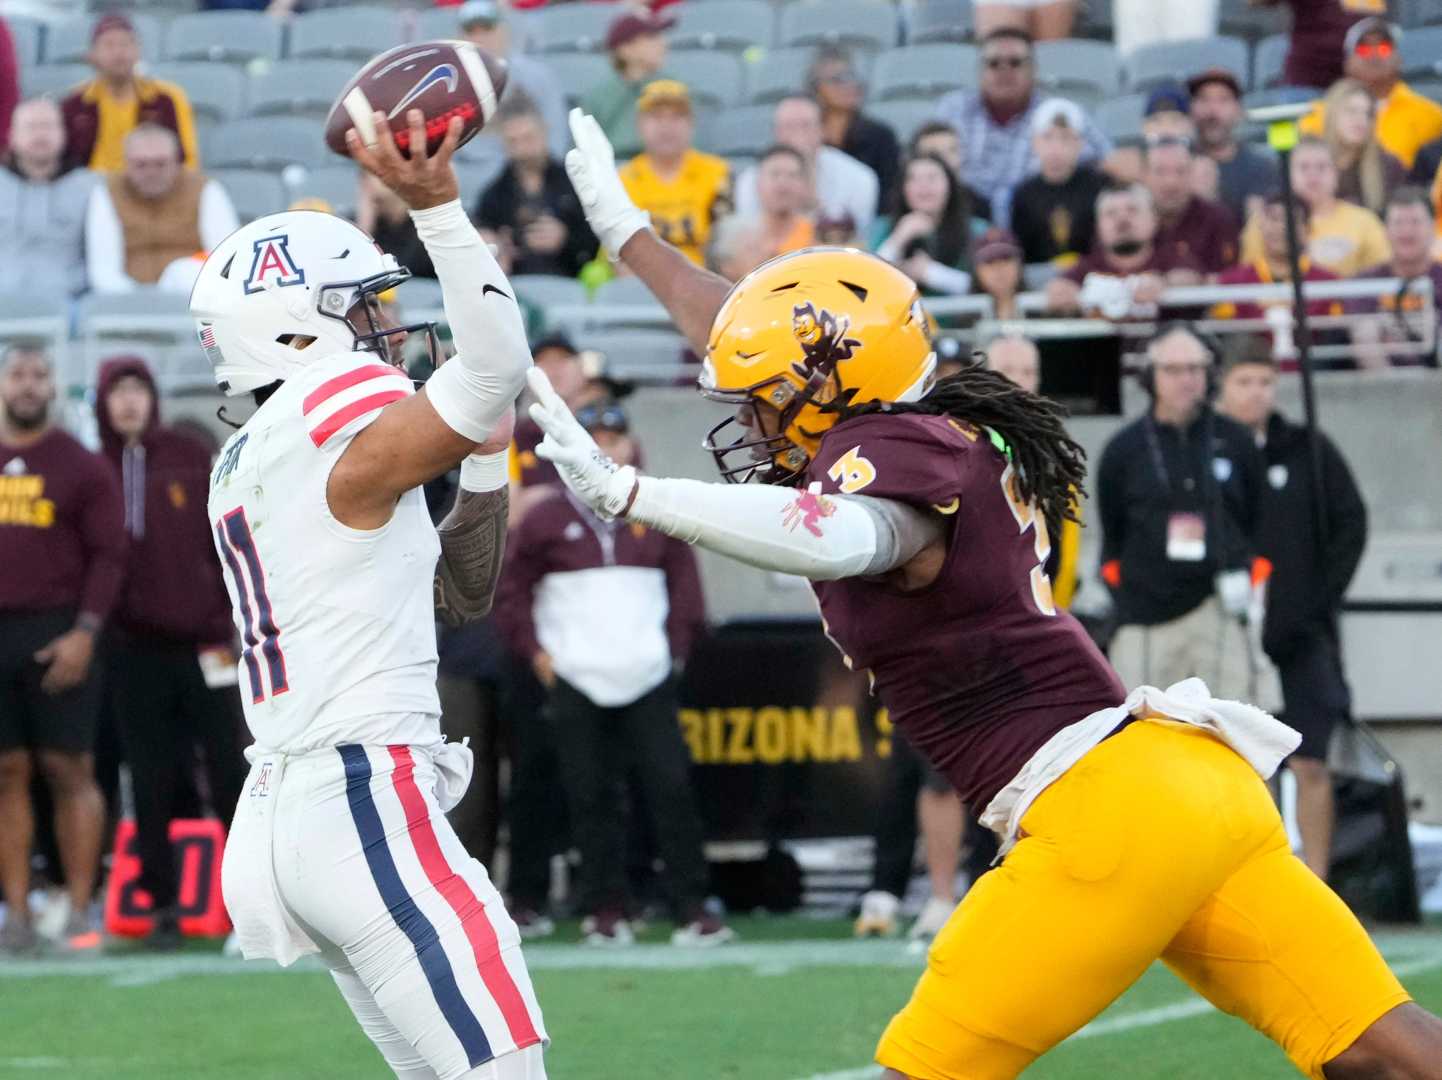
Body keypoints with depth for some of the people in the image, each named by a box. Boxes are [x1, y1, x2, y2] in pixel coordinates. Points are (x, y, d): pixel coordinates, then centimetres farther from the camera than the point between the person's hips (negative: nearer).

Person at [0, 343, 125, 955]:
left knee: (69, 770, -3)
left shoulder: (80, 466, 2)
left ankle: (79, 912, 0)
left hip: (56, 636, -3)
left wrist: (85, 632, -12)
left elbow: (107, 555, -2)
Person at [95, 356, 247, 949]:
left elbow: (224, 542, 4)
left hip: (200, 639, -1)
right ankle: (162, 903, 6)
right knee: (151, 784, 2)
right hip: (134, 648, 1)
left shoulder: (190, 459, 4)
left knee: (229, 767, -1)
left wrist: (223, 621, -3)